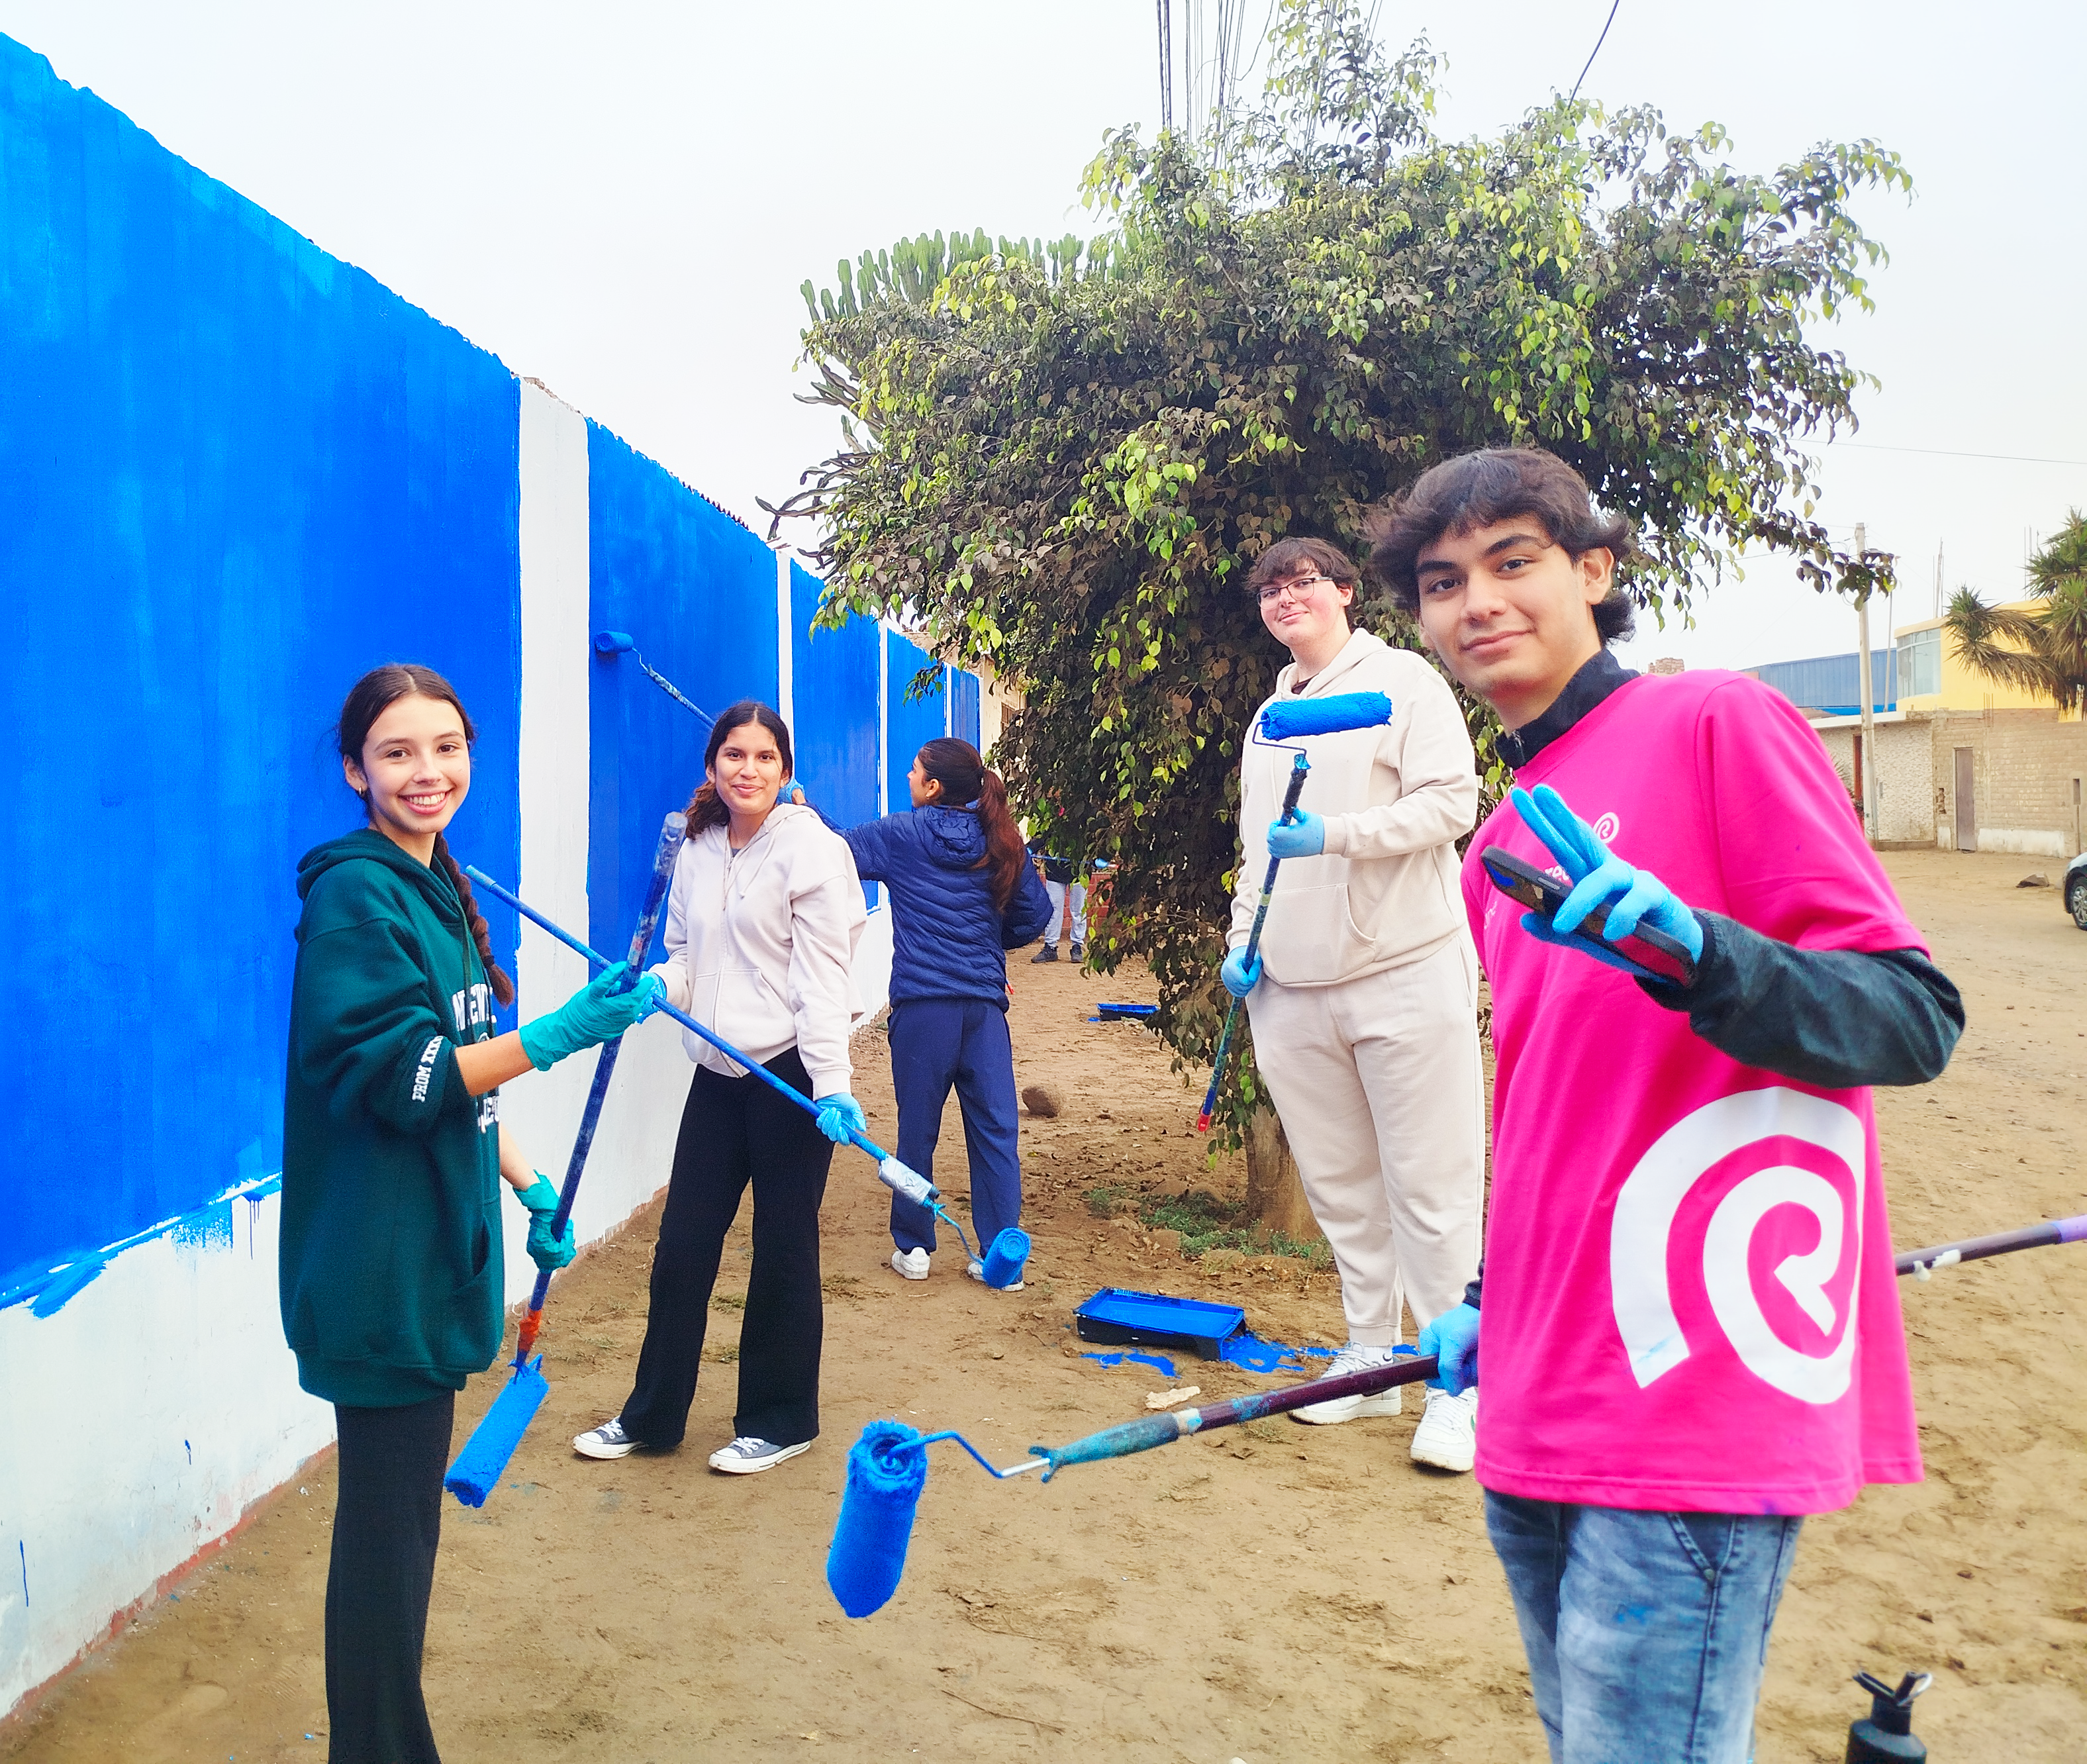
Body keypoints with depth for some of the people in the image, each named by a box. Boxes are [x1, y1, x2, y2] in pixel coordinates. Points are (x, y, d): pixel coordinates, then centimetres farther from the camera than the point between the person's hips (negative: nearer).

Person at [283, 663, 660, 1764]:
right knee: (387, 1528, 1)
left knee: (402, 1517, 19)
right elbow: (393, 1079, -22)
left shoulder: (434, 887, 12)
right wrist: (559, 1034, -30)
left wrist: (524, 1182, 19)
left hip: (429, 1252, 9)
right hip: (379, 1267, -9)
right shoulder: (356, 895, -15)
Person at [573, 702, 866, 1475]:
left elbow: (822, 974, -15)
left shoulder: (809, 847, -10)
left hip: (790, 1074, -6)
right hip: (719, 1073, 6)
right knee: (682, 1245, 11)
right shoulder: (698, 852, 9)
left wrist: (832, 1084, -23)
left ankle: (779, 1421, 24)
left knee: (783, 1251, 6)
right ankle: (652, 1414, 27)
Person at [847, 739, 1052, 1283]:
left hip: (922, 1003, -2)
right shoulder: (1001, 843, 6)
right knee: (996, 1130, 6)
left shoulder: (900, 836, -2)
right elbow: (1035, 912, 9)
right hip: (985, 1003, 2)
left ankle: (912, 1247, 20)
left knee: (917, 1129, 10)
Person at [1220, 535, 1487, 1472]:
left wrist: (1335, 835, -20)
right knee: (1340, 1186, 12)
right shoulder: (1268, 716, 21)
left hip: (1404, 975, -6)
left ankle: (1458, 1383, 6)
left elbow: (1450, 801, -10)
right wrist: (1244, 941, 12)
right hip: (1294, 992, 7)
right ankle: (1369, 1359, 24)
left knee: (1431, 1187, -4)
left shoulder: (1402, 680, 1)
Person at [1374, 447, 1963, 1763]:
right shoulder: (1503, 850, 14)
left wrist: (1689, 949, -27)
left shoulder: (1719, 724, -7)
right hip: (1541, 1413, 8)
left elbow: (1918, 1019, -11)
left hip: (1700, 1400, -7)